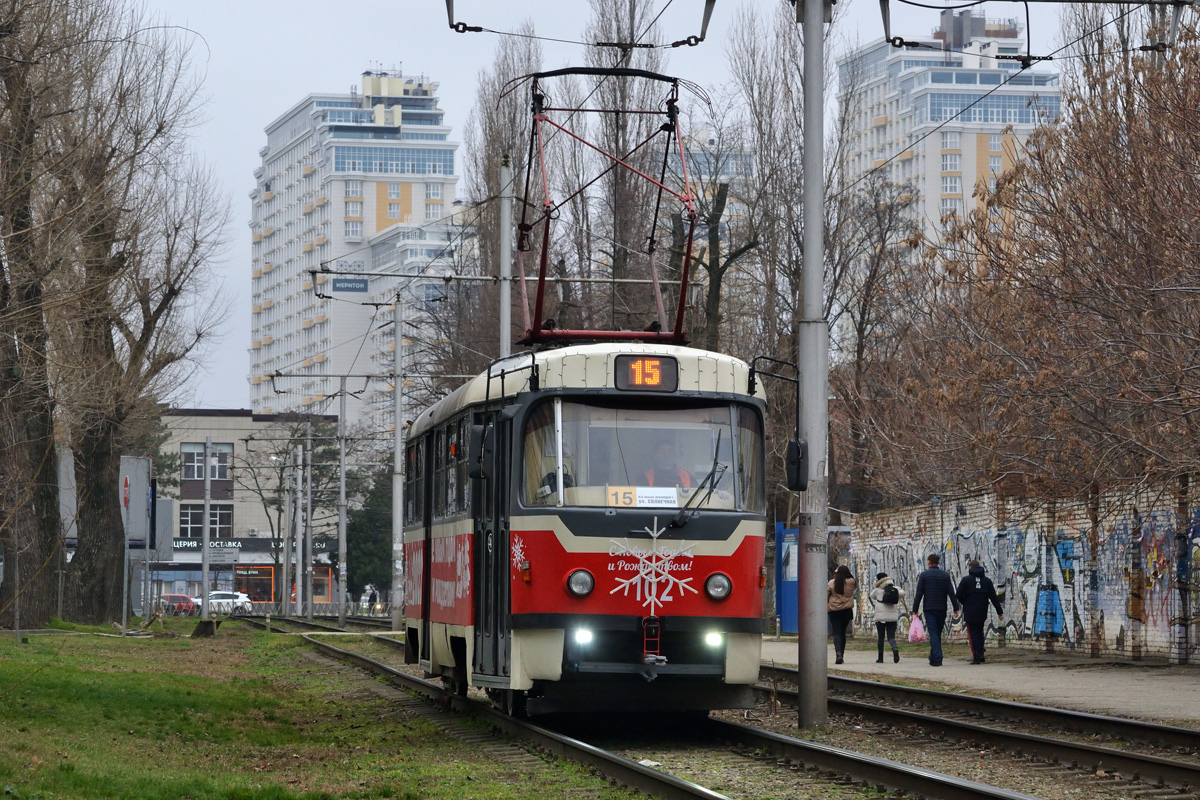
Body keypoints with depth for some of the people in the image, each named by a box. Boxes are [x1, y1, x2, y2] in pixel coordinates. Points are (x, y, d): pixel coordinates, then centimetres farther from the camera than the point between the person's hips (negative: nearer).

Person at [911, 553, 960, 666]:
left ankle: (937, 658, -19)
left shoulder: (924, 575, -3)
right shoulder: (945, 575, 5)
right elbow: (951, 593, 2)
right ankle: (933, 657, 21)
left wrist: (915, 609, -1)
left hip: (929, 609, -3)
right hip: (942, 609, 3)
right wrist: (956, 608, 5)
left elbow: (919, 594, -5)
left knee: (933, 633, -7)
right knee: (938, 633, 14)